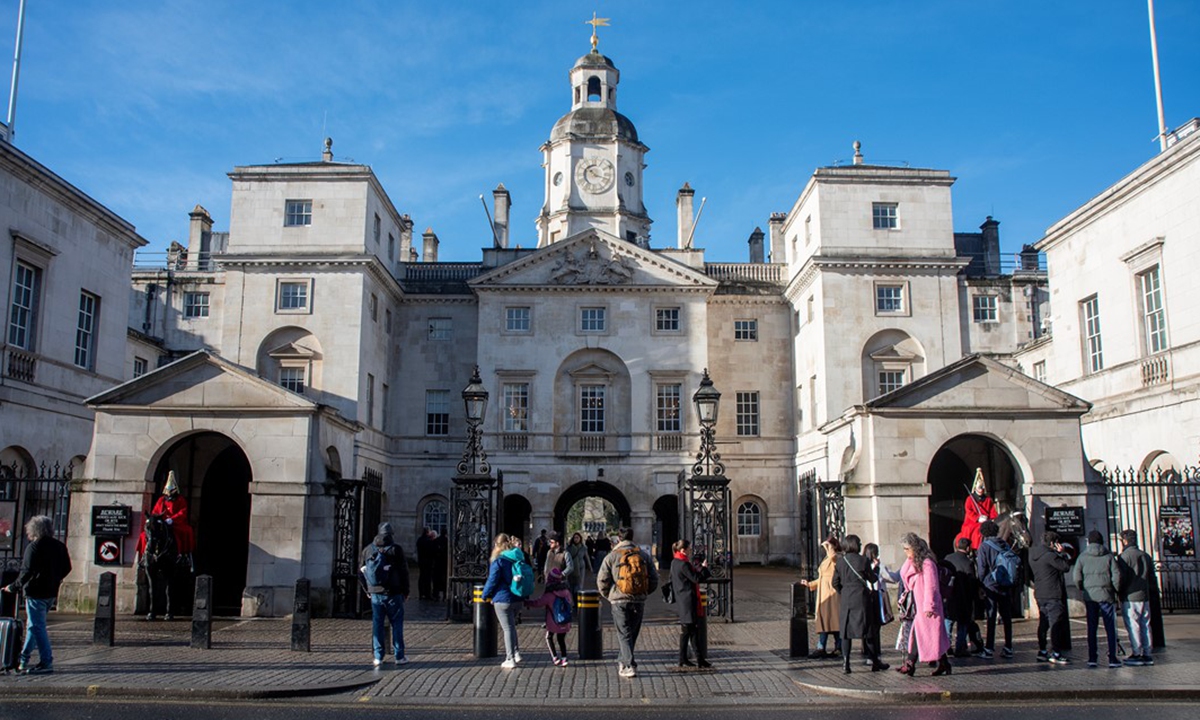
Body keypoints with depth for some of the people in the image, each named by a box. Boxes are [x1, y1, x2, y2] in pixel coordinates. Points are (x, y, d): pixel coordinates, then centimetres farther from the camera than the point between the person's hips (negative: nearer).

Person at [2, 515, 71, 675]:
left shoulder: (33, 547, -13)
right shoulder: (60, 546, 8)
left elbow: (27, 571, -16)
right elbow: (66, 568, 10)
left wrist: (14, 587, -4)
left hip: (36, 592, -8)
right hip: (52, 593, 8)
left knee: (37, 627, -3)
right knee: (35, 626, 19)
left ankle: (46, 662, -5)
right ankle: (24, 659, 29)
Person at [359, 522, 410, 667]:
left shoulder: (368, 550, 6)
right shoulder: (396, 550, -7)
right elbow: (404, 571, -5)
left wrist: (367, 590, 20)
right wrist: (405, 591, 5)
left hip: (375, 593, 3)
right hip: (393, 593, -3)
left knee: (377, 624, 9)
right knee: (397, 623, 5)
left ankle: (378, 657, 9)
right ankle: (399, 656, 6)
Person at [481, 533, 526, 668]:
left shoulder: (499, 561, -14)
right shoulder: (520, 558, 7)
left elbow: (492, 581, -13)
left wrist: (485, 595, 1)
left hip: (503, 599, -6)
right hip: (517, 599, 7)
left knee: (507, 628, 1)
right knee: (511, 626, 22)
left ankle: (510, 659, 6)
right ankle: (516, 652, 19)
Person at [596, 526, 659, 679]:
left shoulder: (611, 557, -4)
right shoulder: (645, 555, 5)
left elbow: (602, 581, -5)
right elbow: (654, 579, 5)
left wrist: (609, 596, 10)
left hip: (619, 601, -3)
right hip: (639, 601, 3)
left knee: (624, 634, 2)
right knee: (632, 633, 17)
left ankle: (630, 667, -8)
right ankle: (622, 663, 28)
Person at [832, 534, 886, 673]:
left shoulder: (839, 561, 2)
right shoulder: (863, 561, -10)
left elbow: (835, 583, 5)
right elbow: (873, 580, 0)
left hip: (845, 600, 3)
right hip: (861, 599, -3)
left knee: (846, 631, 7)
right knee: (867, 631, 6)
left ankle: (845, 662, 0)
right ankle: (875, 662, 14)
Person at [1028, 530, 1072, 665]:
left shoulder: (1032, 554, 11)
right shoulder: (1050, 555, -16)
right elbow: (1065, 567, -11)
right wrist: (1063, 554, 0)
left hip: (1039, 594, 9)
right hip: (1053, 595, -8)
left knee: (1043, 623, 13)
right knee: (1056, 623, -4)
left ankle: (1042, 651, 16)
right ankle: (1055, 653, -5)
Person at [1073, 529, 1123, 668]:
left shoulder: (1083, 556, 1)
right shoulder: (1108, 556, 0)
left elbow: (1076, 576, -3)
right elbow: (1116, 575, -6)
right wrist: (1115, 589, 8)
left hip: (1089, 595, 1)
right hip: (1106, 594, -1)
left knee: (1092, 628, 7)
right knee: (1110, 627, 5)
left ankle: (1092, 658, 7)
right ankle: (1112, 658, 3)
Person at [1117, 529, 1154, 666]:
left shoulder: (1124, 556, -11)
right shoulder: (1145, 556, 11)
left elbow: (1121, 577, -14)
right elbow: (1151, 577, 15)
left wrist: (1118, 592, -2)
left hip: (1130, 598, -7)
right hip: (1144, 596, 7)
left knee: (1133, 626, -3)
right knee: (1145, 625, 9)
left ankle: (1136, 654, -2)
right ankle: (1147, 654, 11)